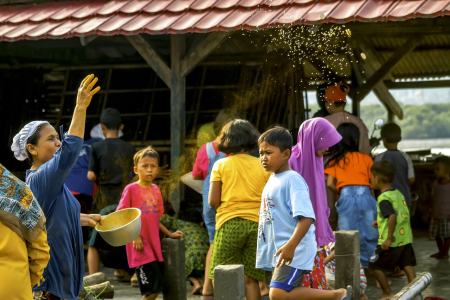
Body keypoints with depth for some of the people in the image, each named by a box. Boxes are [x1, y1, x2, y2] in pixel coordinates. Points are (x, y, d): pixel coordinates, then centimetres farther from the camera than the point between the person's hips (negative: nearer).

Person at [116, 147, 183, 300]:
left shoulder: (156, 190, 11)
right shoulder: (131, 189, -7)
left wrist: (169, 234, 11)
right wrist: (134, 236, -16)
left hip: (154, 245, 6)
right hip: (140, 247, -6)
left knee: (158, 286, 7)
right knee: (154, 286, -10)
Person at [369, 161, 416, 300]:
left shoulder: (384, 198, -15)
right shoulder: (398, 193, 11)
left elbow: (393, 216, -29)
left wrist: (389, 239, -25)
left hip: (391, 242, -8)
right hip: (406, 239, 8)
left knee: (376, 266, 7)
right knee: (408, 266, 10)